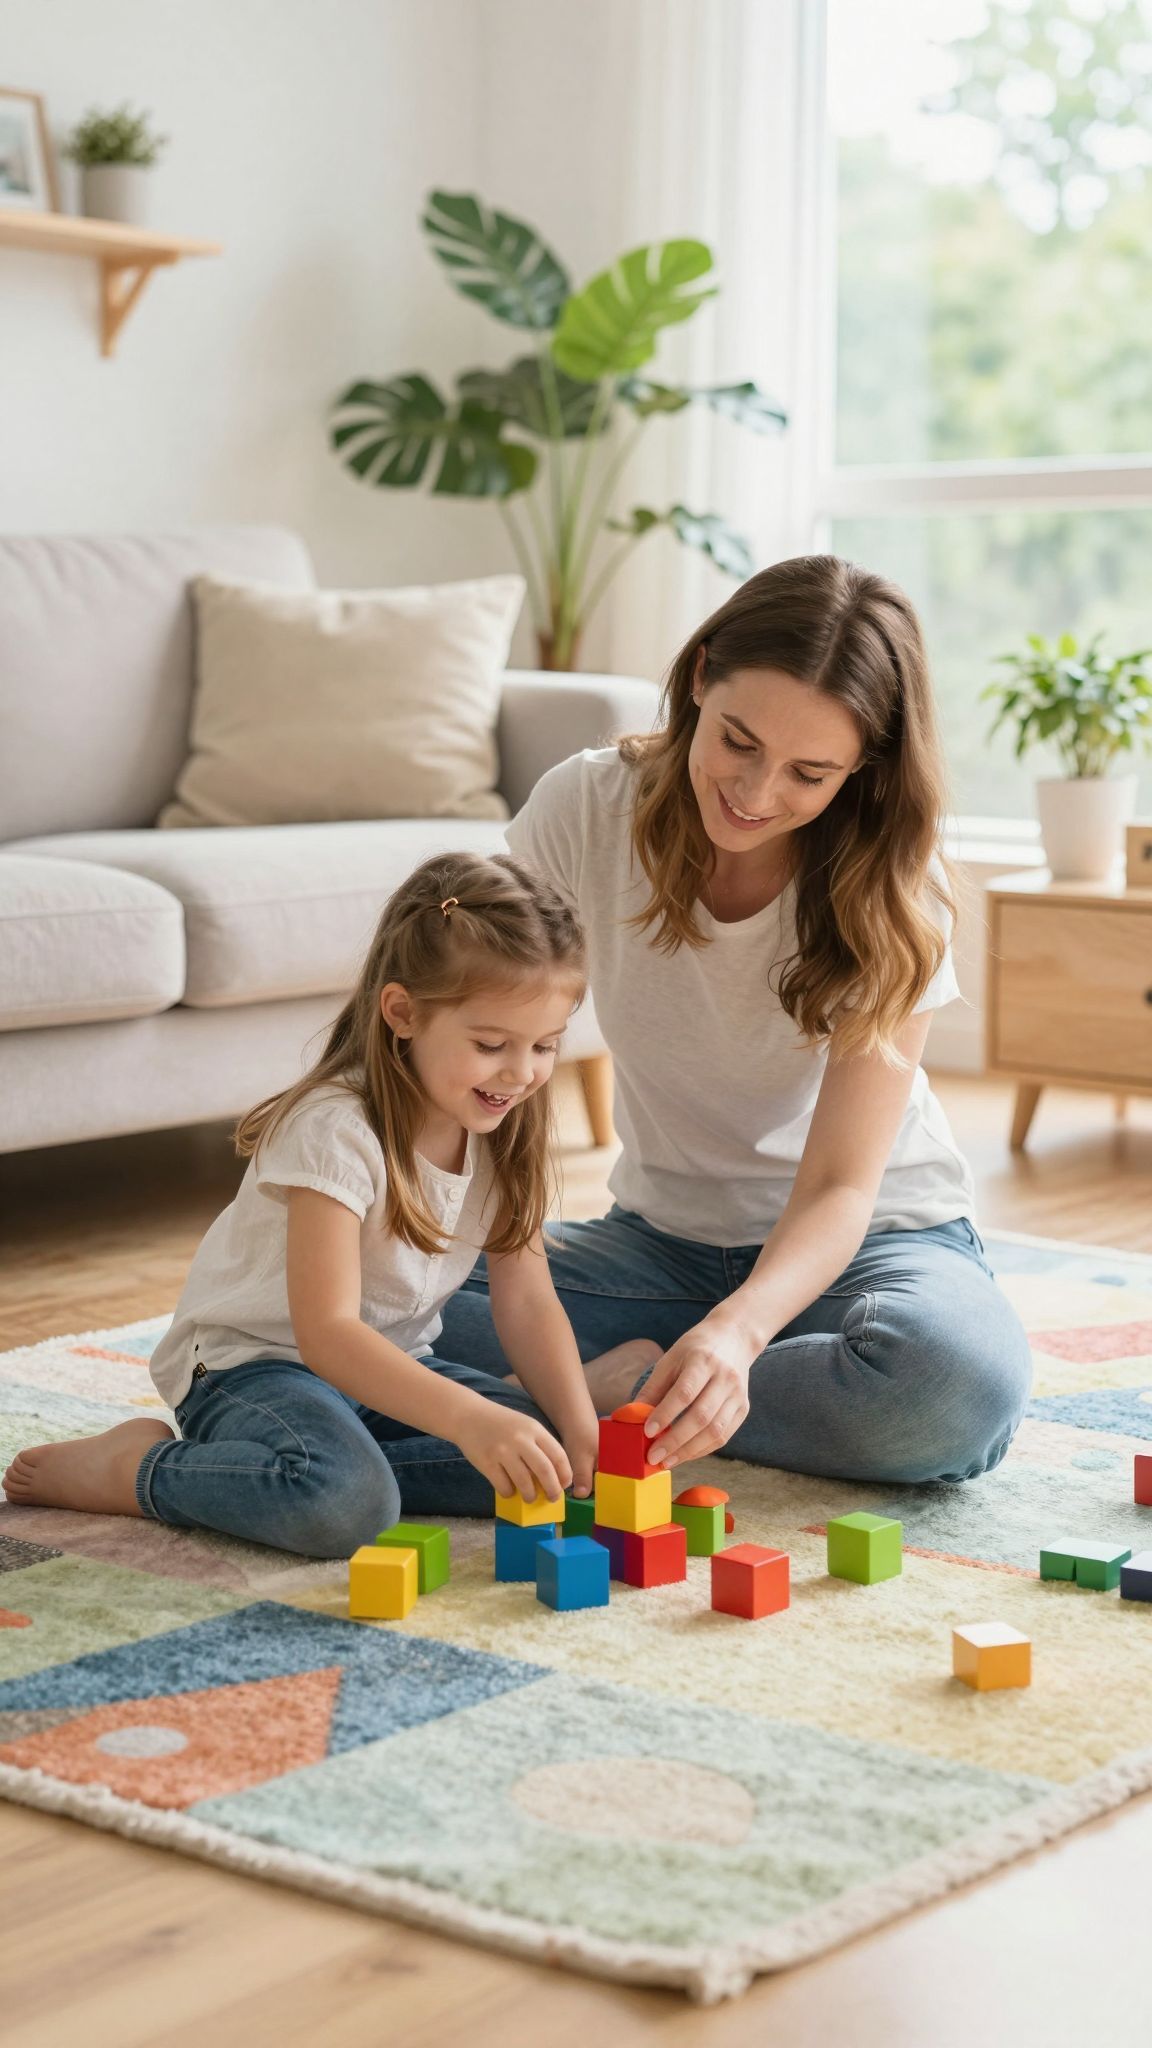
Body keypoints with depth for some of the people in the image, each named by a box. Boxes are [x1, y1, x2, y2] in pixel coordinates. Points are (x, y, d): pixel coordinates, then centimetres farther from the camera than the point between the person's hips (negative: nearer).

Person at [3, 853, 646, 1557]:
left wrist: (580, 1429, -17)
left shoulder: (504, 1129, -2)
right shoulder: (336, 1130, -26)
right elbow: (327, 1332, -33)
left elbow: (527, 1299, -1)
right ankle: (137, 1468, -12)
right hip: (255, 1362, -7)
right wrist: (469, 1418, -46)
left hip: (395, 1364, 7)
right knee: (347, 1501, -36)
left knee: (537, 1458, -18)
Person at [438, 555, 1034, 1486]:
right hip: (662, 1235, 2)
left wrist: (737, 1329, -44)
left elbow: (839, 1185, -24)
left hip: (872, 1235, -1)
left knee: (960, 1383, -37)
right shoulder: (584, 808, -14)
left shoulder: (891, 895, -19)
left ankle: (624, 1390, -18)